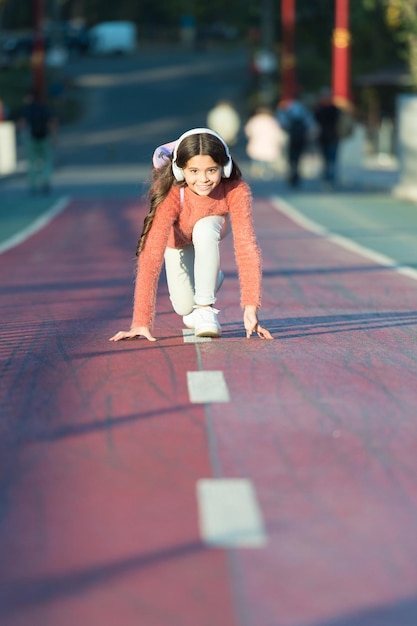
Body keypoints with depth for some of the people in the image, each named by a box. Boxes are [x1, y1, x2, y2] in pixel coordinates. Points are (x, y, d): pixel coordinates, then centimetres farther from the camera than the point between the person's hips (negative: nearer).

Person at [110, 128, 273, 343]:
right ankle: (212, 278, 27)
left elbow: (246, 246, -40)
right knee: (184, 307, -8)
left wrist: (251, 307, -50)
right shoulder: (170, 196, -41)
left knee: (204, 231, -36)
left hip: (213, 225, 0)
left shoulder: (236, 191, -39)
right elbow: (151, 256, -44)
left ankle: (205, 309, -19)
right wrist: (141, 322, -48)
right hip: (177, 238, 0)